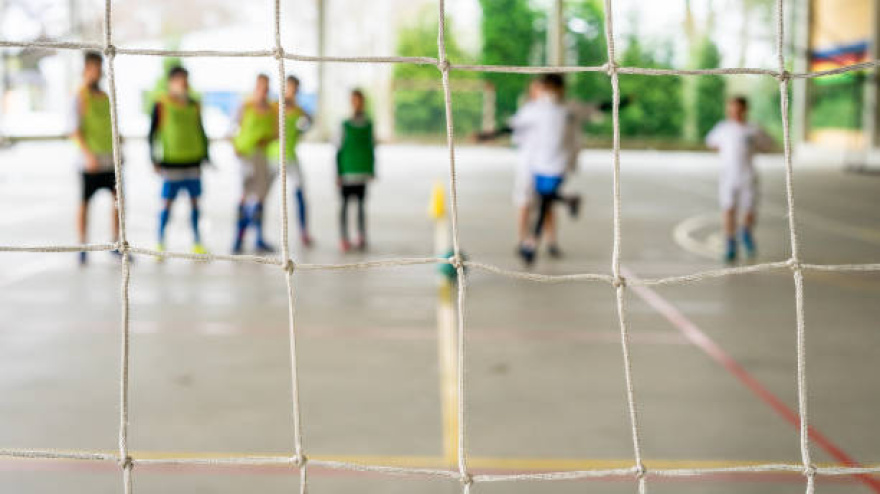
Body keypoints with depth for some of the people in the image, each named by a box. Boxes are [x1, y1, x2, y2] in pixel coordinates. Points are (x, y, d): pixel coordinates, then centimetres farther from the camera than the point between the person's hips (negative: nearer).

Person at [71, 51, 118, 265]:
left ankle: (116, 243, 9)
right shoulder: (79, 97, -7)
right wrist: (88, 154, -25)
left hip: (109, 159, 6)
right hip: (90, 161, -6)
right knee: (84, 202, 0)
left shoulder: (105, 96, 13)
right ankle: (83, 249, 8)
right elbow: (75, 131, -14)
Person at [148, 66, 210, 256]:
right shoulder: (161, 105, -3)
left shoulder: (194, 106, 10)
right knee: (167, 202, -4)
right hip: (171, 162, -4)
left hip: (193, 161, 4)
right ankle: (160, 243, 6)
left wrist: (205, 155, 13)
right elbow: (153, 133, -1)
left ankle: (197, 244, 13)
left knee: (194, 201, 7)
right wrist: (154, 160, -6)